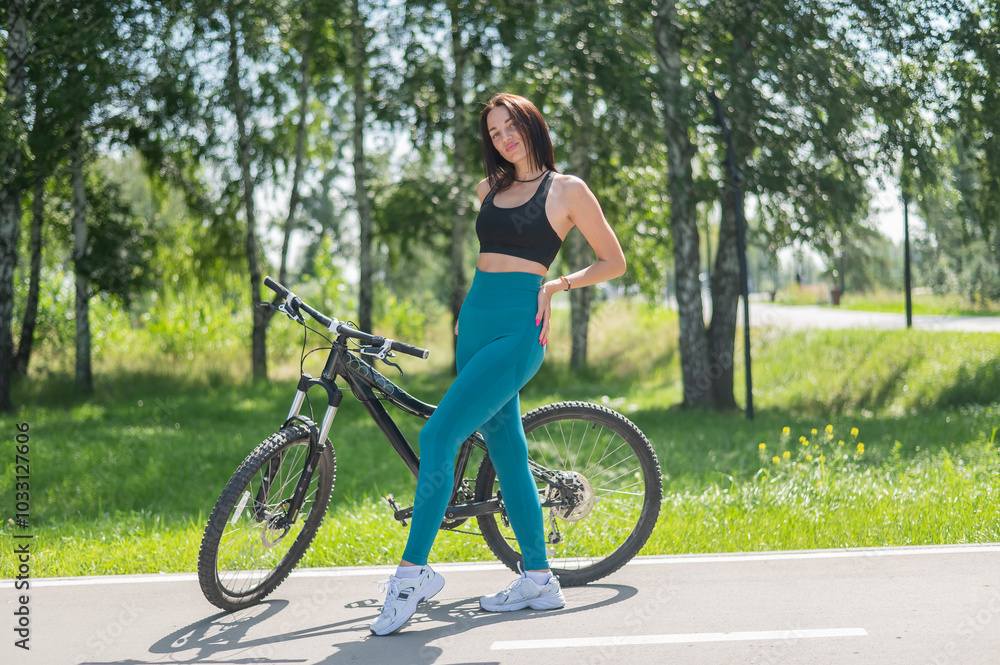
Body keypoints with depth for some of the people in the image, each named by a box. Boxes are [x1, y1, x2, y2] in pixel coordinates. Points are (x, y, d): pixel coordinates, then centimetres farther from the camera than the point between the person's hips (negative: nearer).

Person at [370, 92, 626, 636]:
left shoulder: (567, 190, 0)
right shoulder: (491, 188, 17)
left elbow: (613, 261, 5)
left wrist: (557, 284, -9)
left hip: (519, 327, -7)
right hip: (475, 321, 7)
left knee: (437, 435, -18)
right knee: (505, 448, 8)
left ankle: (413, 570, -14)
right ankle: (539, 579, 16)